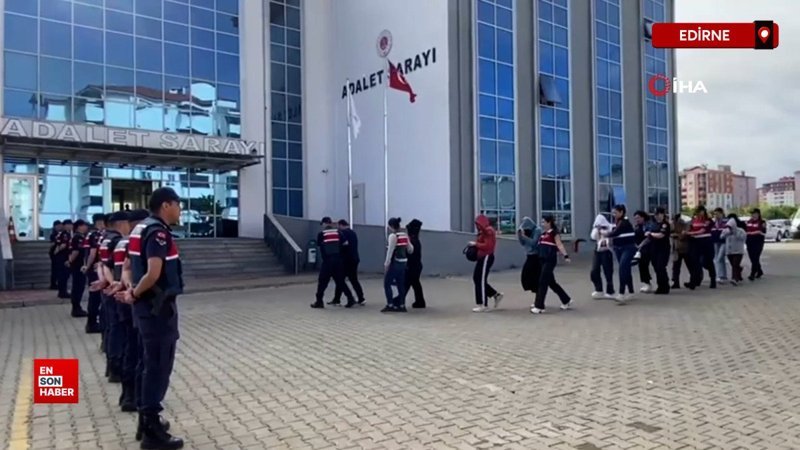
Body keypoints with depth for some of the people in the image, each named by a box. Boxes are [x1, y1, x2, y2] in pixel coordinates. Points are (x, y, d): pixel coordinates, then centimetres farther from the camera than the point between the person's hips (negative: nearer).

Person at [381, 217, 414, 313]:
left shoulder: (393, 236, -12)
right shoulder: (405, 235, 10)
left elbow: (390, 251, -16)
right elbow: (410, 249, 14)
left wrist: (386, 264, -15)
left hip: (395, 263, -8)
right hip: (403, 262, 8)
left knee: (387, 283, 0)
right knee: (400, 284, 11)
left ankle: (390, 305, -4)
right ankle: (402, 306, 13)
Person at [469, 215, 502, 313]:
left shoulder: (489, 231, -15)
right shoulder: (483, 231, 17)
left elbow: (488, 246, -24)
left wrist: (475, 244, -19)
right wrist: (474, 245, 4)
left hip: (486, 258, -10)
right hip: (482, 258, 10)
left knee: (481, 280, -6)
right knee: (476, 279, 11)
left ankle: (484, 305, 2)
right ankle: (496, 295, 20)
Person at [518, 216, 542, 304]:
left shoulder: (537, 230, -11)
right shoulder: (527, 231, 8)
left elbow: (533, 243, -20)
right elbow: (523, 244, 11)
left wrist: (524, 236, -20)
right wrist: (520, 235, -4)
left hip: (537, 256, -7)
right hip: (529, 256, 7)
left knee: (535, 278, -5)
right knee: (525, 276, 4)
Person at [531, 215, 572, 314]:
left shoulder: (554, 233, -7)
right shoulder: (543, 234, 16)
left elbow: (559, 245, -16)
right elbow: (540, 245, 20)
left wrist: (565, 256, -30)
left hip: (550, 260, -9)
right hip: (543, 260, 9)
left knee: (542, 282, -8)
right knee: (551, 282, 15)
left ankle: (539, 306, -3)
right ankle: (567, 301, 30)